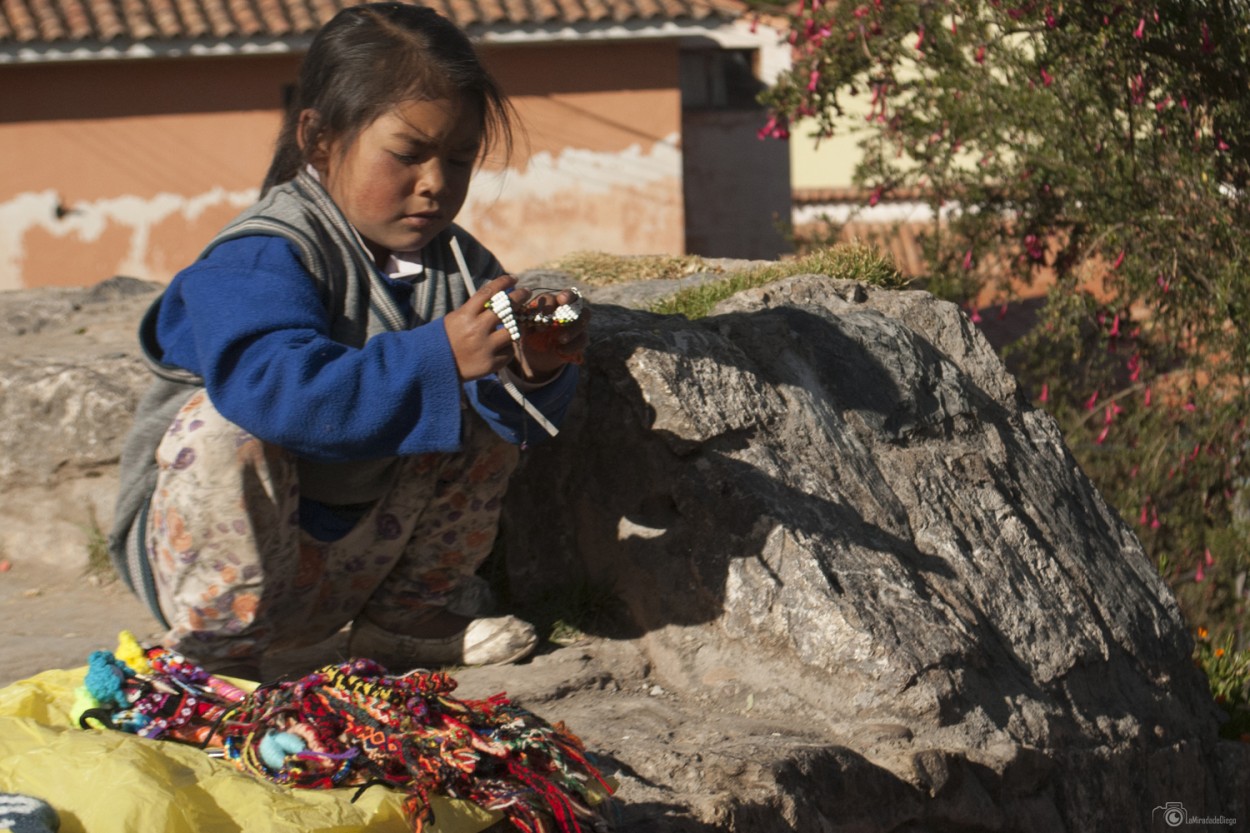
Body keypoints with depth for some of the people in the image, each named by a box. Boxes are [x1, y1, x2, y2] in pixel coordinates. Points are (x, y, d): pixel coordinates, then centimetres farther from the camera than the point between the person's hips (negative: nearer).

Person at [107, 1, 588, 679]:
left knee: (483, 410, 1)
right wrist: (439, 357, -47)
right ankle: (213, 649, -18)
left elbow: (515, 415, 0)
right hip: (224, 558, -6)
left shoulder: (454, 261, 1)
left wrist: (534, 372, -25)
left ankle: (406, 615, 14)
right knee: (227, 423, -34)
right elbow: (271, 382, -43)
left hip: (358, 558, 7)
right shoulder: (261, 259, -23)